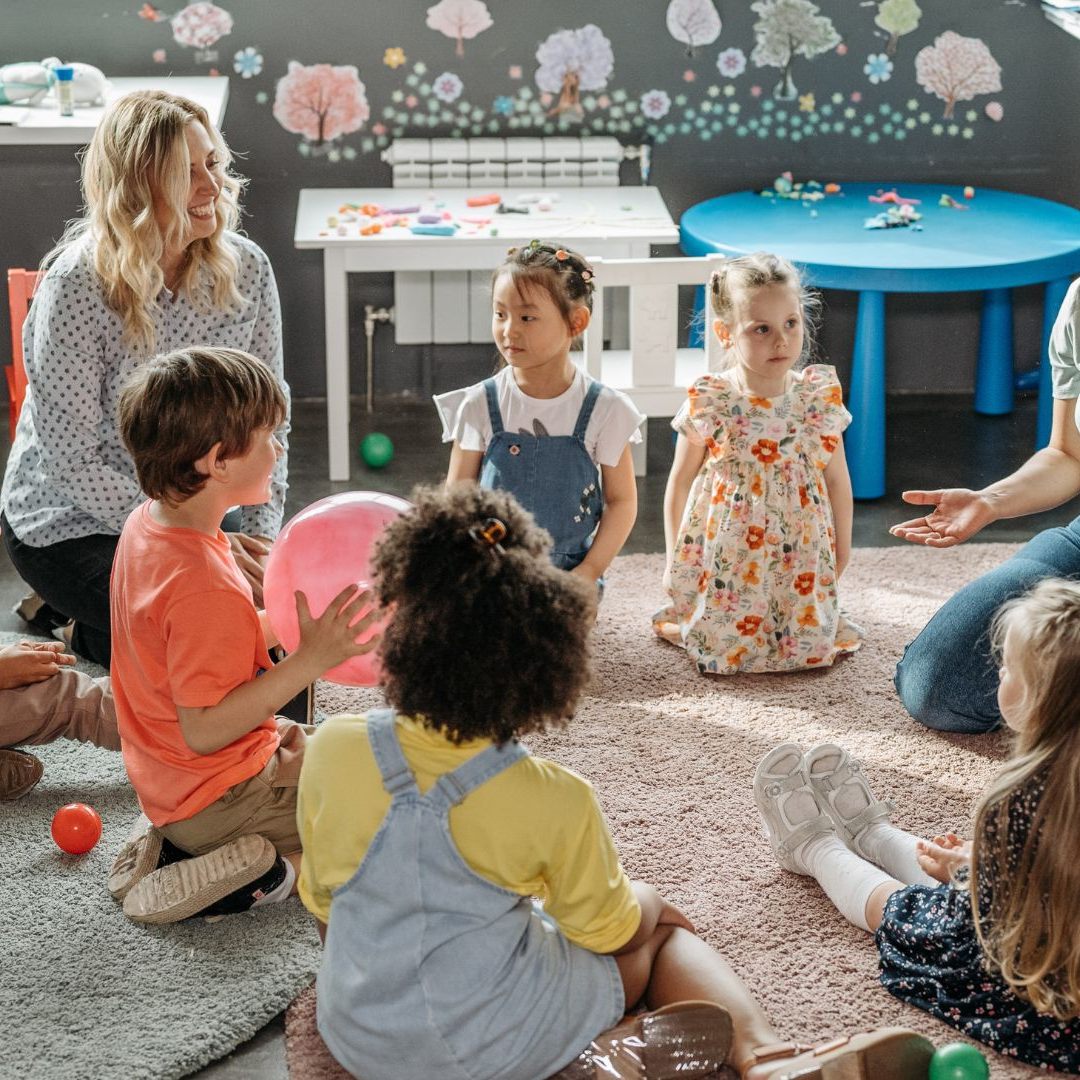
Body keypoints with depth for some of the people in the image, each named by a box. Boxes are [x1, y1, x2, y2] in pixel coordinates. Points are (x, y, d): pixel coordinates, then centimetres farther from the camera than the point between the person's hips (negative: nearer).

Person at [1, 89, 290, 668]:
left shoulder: (246, 268, -8)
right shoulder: (77, 285, -22)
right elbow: (71, 459, -21)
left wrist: (259, 536, -12)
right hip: (72, 525, -6)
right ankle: (84, 632, 9)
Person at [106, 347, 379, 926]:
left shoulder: (147, 523, -1)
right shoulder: (205, 589, -31)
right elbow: (203, 730, -30)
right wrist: (309, 660, -31)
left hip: (170, 785, 9)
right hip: (219, 800, -9)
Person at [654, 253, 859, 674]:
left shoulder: (820, 398, -5)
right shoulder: (708, 404, -12)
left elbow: (837, 479, 6)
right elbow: (680, 483, 0)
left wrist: (841, 548, 10)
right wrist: (674, 560, 4)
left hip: (801, 555, 2)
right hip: (726, 556, -2)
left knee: (810, 646, -3)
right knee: (724, 650, -5)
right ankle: (678, 618, 28)